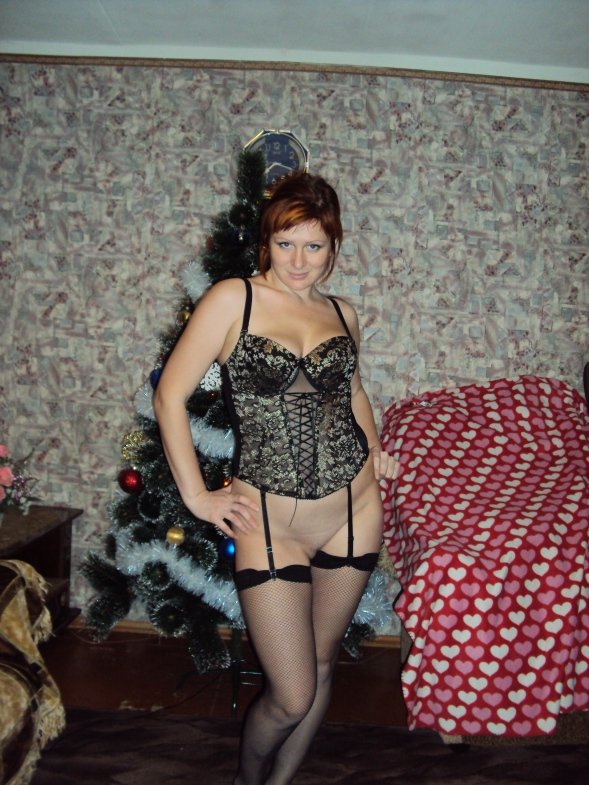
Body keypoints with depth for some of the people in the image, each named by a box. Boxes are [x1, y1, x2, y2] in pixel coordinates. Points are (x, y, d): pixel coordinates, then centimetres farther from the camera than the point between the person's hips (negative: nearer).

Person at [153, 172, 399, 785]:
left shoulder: (342, 314, 7)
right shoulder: (232, 299, -7)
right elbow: (170, 395, -7)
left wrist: (373, 448, 11)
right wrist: (196, 496, -8)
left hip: (354, 511, 5)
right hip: (268, 522, -4)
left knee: (321, 670, 18)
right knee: (291, 698, 3)